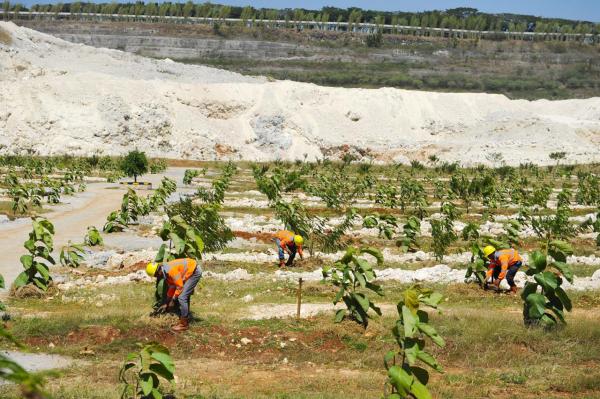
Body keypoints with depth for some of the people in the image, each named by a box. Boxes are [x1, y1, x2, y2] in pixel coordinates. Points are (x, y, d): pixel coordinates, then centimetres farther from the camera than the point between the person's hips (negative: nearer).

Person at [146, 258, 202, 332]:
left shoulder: (171, 270, -25)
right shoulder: (165, 273, 6)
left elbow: (179, 286, -20)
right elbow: (171, 287, 15)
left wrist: (173, 300, -11)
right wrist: (166, 304, 17)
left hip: (195, 272, -10)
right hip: (191, 271, 10)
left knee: (182, 297, -10)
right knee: (184, 296, 16)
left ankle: (184, 324, -2)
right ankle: (185, 320, 25)